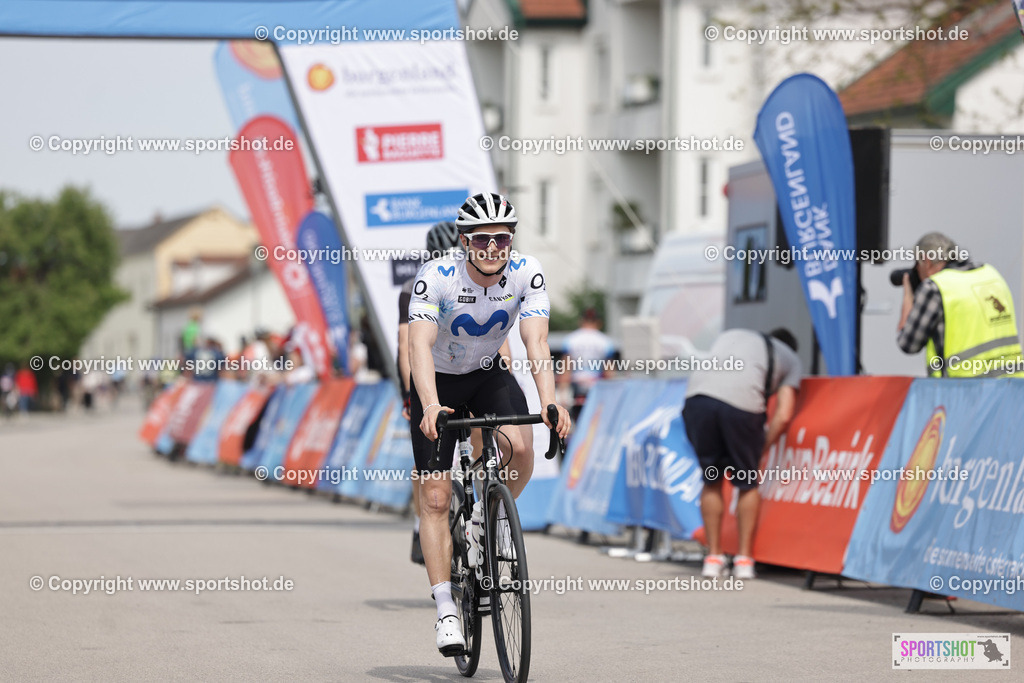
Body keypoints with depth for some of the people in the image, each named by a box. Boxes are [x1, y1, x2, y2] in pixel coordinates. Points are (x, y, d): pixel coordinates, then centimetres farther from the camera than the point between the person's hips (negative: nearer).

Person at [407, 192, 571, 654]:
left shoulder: (526, 274, -21)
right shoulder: (435, 277, -28)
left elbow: (537, 342, -29)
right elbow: (421, 344, -38)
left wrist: (549, 402, -46)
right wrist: (430, 407, -54)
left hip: (490, 376, 2)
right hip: (438, 383, -2)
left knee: (520, 447, -28)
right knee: (435, 499, -7)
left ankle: (497, 516, 3)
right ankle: (446, 611, -1)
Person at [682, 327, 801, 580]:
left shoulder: (730, 335, 38)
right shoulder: (789, 358, 28)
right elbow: (783, 416, 15)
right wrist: (762, 447, 23)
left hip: (697, 396, 3)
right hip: (741, 403, -3)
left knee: (711, 479, 18)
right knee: (748, 483, 16)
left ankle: (713, 557, 19)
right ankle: (744, 559, 16)